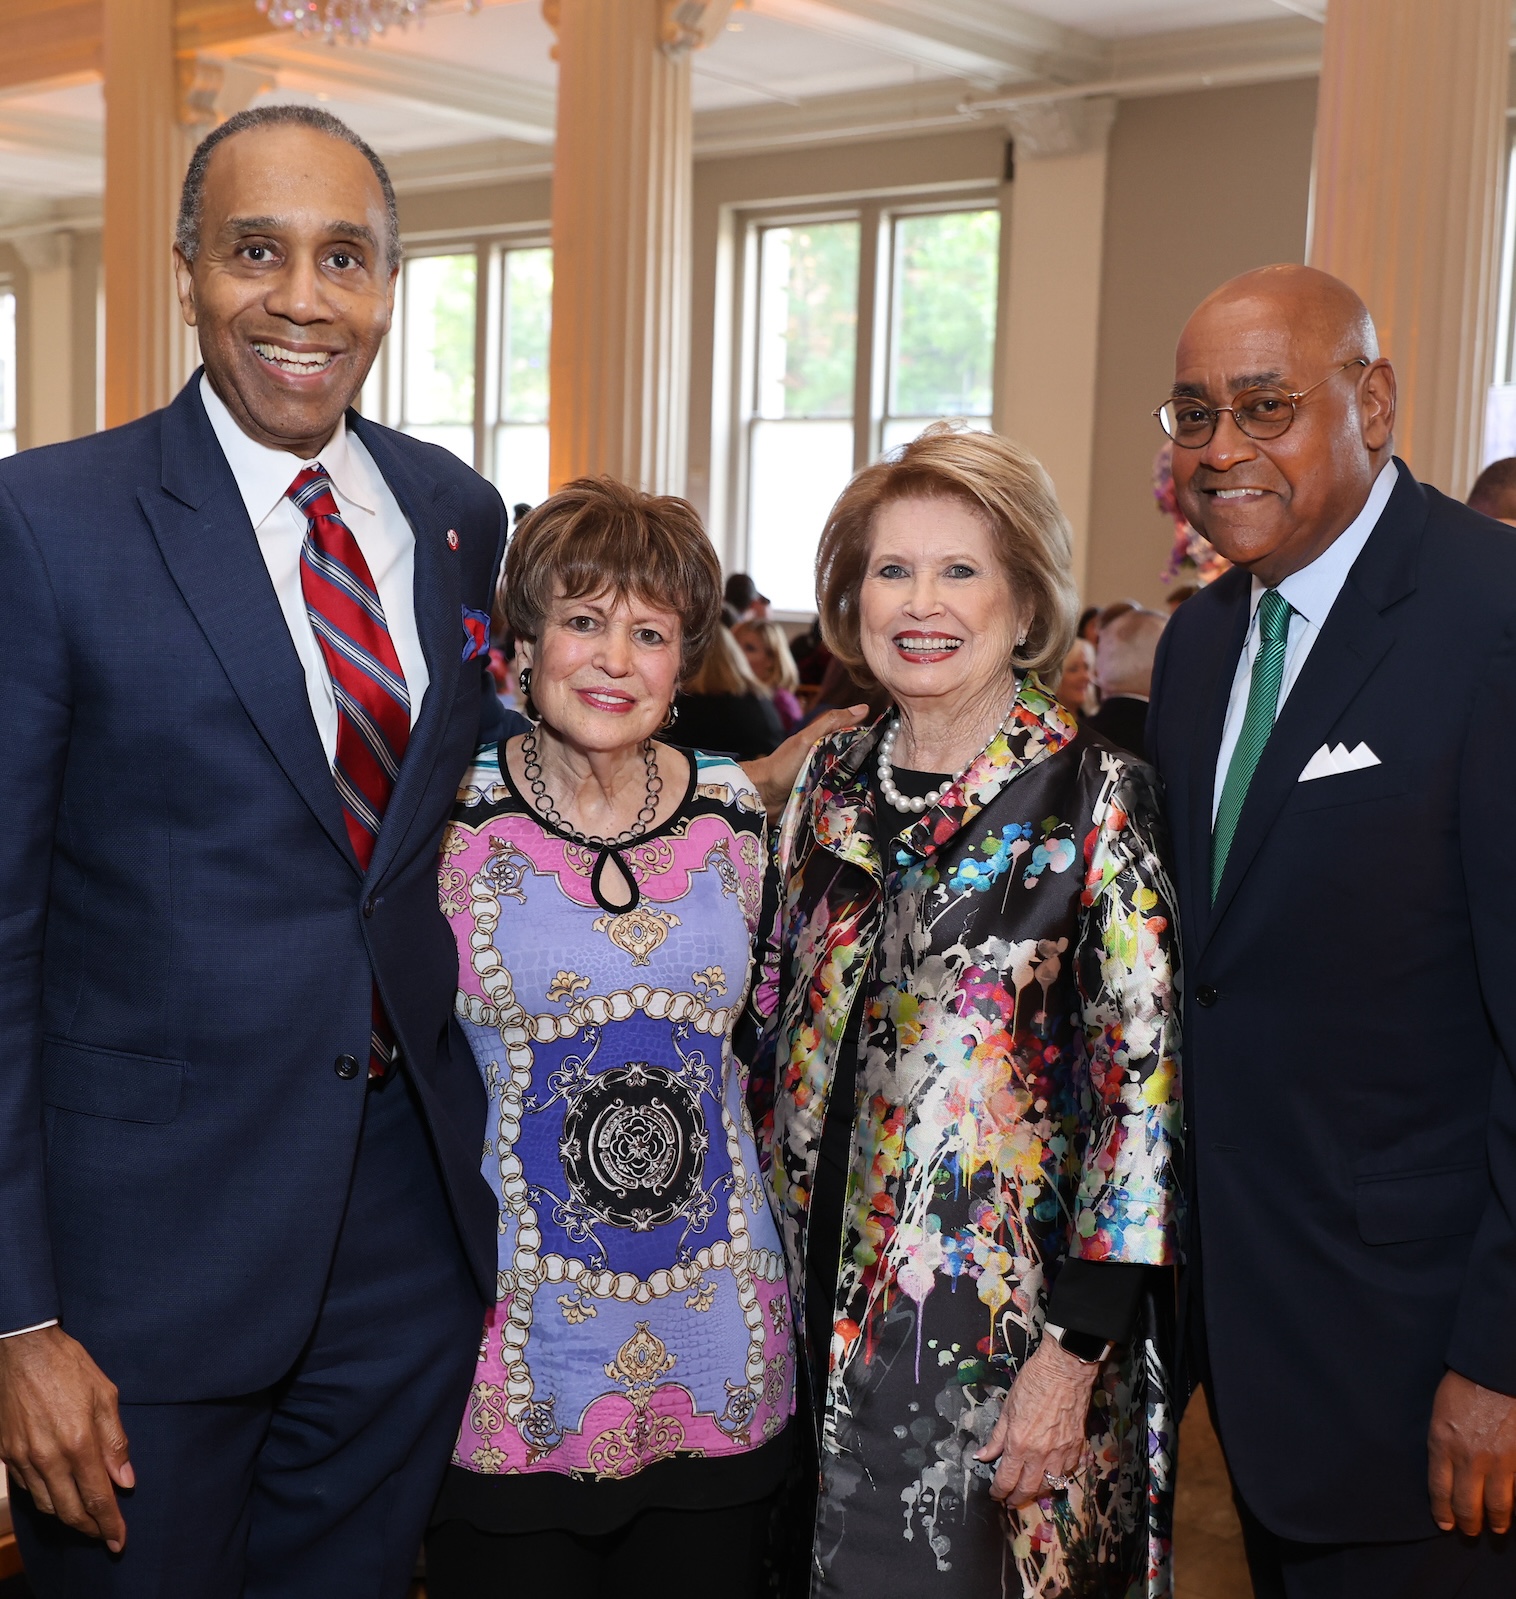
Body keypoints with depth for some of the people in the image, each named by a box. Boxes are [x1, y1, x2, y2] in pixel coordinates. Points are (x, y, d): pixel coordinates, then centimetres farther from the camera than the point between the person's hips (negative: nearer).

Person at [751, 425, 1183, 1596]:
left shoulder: (1095, 797, -13)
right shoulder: (832, 782, 4)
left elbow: (1143, 1082, -14)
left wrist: (1074, 1350, -15)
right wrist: (776, 1274, 9)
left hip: (1003, 1320, -5)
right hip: (823, 1298, 5)